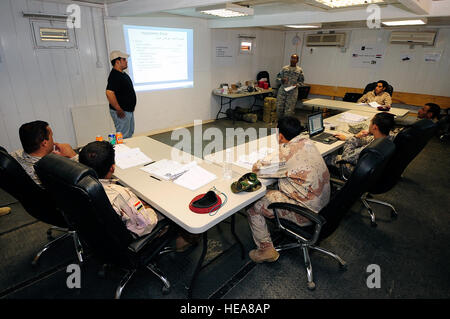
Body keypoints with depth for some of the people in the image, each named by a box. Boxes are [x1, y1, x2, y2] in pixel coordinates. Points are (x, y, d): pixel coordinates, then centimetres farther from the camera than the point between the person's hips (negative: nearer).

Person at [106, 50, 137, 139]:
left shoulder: (123, 74, 12)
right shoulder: (114, 76, -19)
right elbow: (109, 93, -31)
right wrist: (119, 110, -26)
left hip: (129, 110, 10)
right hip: (121, 112, -10)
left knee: (130, 133, 21)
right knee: (123, 137, -4)